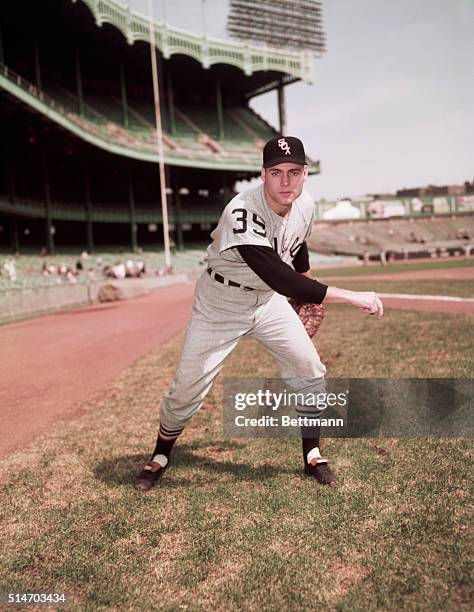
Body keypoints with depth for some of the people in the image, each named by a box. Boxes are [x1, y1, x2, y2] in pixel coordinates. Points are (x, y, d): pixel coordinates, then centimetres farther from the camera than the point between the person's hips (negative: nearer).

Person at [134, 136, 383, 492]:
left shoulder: (305, 206, -10)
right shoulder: (243, 214, -34)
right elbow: (282, 280, -43)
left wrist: (311, 296, 20)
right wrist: (350, 297, -43)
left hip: (268, 301, 6)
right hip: (221, 303, -5)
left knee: (309, 369, 1)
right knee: (188, 387, -2)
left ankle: (313, 455, 20)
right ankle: (161, 455, 25)